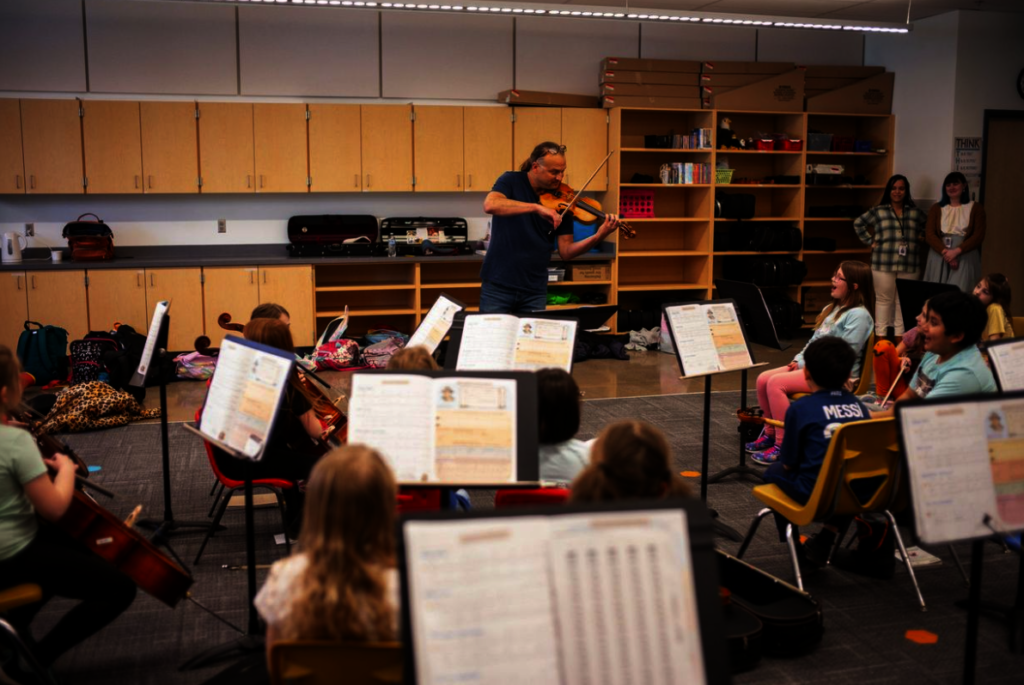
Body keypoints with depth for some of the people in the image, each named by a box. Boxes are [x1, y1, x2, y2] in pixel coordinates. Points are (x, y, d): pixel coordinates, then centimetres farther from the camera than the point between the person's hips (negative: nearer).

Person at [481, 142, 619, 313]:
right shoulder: (511, 181, -4)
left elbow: (565, 252, -1)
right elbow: (490, 205, -26)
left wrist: (598, 236, -17)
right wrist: (536, 207, -34)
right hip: (497, 286, -2)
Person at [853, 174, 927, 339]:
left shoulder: (915, 212, 9)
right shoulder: (878, 211, 2)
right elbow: (858, 223, 6)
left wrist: (922, 238, 6)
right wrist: (870, 241, 1)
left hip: (909, 265, 2)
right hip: (884, 264, -2)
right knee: (884, 299, 4)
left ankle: (900, 334, 11)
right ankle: (880, 334, 9)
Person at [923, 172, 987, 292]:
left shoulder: (976, 208, 10)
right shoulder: (936, 209, 15)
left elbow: (978, 236, 0)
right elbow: (929, 234, 4)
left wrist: (956, 251, -14)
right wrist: (945, 252, -13)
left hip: (965, 257, -2)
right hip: (939, 257, 2)